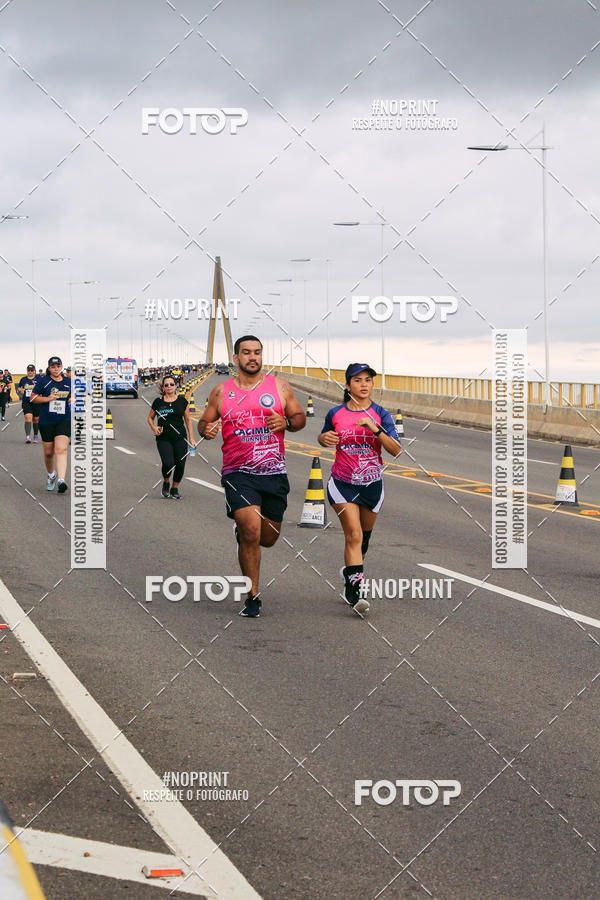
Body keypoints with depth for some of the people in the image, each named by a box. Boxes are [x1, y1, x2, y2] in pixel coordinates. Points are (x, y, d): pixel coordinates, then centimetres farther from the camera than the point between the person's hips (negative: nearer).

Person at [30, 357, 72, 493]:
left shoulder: (68, 382, 8)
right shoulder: (43, 381, 1)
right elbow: (32, 398, 1)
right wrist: (47, 398, -14)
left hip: (64, 420, 0)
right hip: (46, 421, 0)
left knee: (61, 449, -19)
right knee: (48, 452, 8)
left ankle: (61, 480, -29)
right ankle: (51, 475, 37)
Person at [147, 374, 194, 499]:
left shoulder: (182, 401, 6)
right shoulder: (158, 402, 4)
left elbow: (188, 419, 11)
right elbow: (150, 418, 16)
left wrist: (191, 437, 8)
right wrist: (154, 428, -3)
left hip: (180, 438, 2)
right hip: (163, 438, -1)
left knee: (180, 465, -3)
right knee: (168, 463, -17)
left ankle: (174, 489, 18)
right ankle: (166, 483, 14)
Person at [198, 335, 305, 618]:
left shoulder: (279, 386, 6)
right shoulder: (221, 392, 5)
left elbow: (300, 417, 10)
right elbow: (204, 422, 14)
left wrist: (286, 423, -12)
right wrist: (206, 430, -10)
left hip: (274, 472, 2)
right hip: (238, 472, -2)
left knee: (267, 538, 8)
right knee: (251, 531, -18)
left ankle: (242, 533, 46)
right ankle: (253, 597, -5)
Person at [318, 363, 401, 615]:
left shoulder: (380, 414, -5)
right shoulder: (335, 414, -2)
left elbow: (396, 450, -15)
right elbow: (323, 438, 17)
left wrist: (376, 429, -28)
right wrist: (324, 438, -7)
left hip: (372, 484, 2)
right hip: (342, 483, -2)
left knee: (363, 537, 15)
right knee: (354, 535, -16)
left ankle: (351, 573, 41)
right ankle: (355, 592, -18)